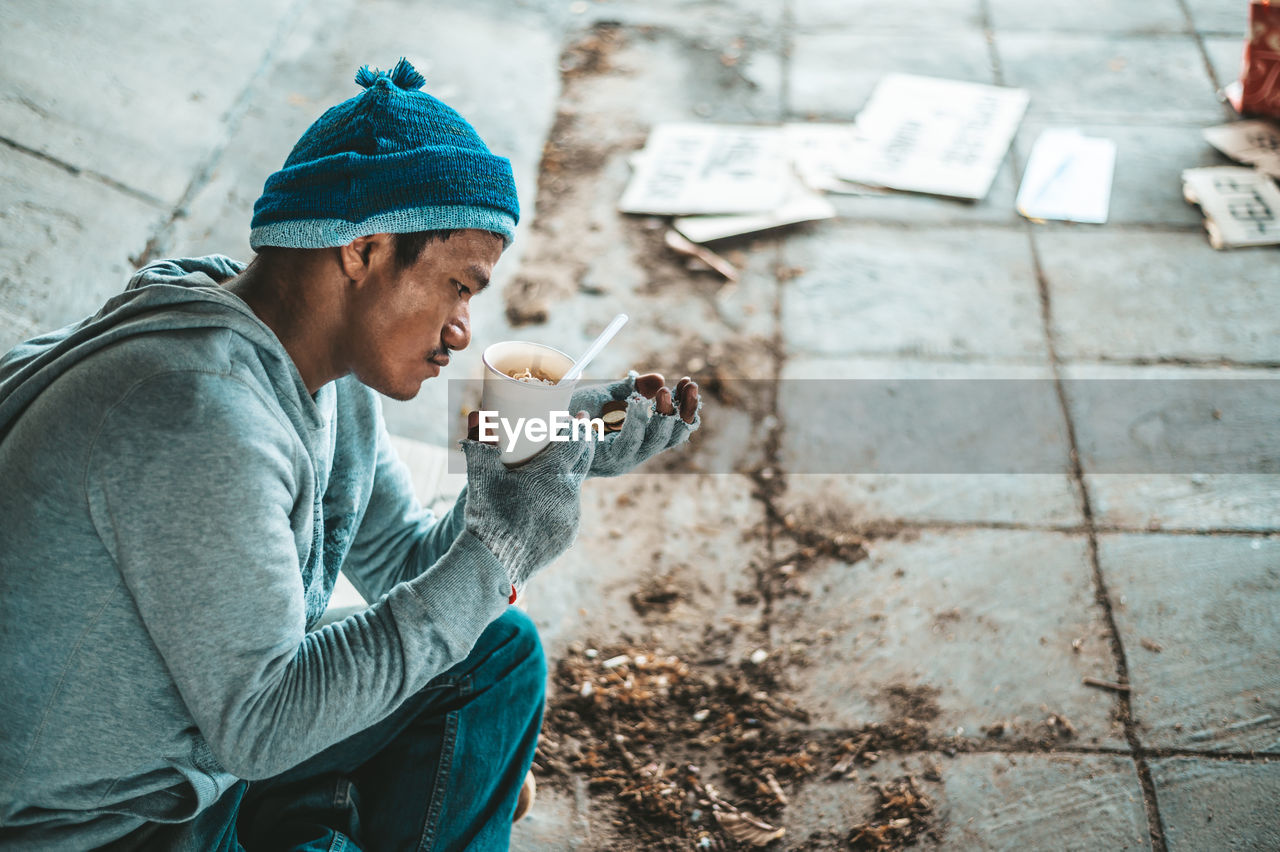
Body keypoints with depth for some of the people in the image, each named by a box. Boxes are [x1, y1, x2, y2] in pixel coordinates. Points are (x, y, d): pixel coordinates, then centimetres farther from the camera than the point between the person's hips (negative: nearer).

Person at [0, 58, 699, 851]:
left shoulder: (329, 371, -2)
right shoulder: (199, 411, -31)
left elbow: (401, 565, 8)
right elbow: (259, 724, -28)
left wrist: (560, 458, -7)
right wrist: (494, 554, -27)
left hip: (209, 750, 9)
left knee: (498, 650, 10)